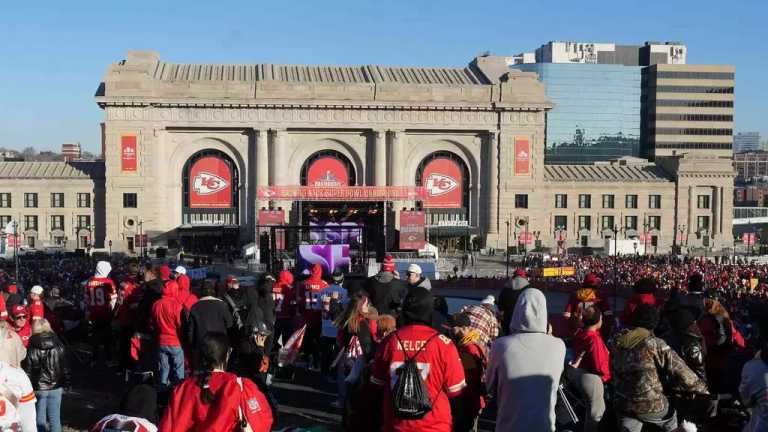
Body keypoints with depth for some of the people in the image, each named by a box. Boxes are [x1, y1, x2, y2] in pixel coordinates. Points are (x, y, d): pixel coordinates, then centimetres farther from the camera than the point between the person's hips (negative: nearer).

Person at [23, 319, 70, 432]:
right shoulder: (59, 347, -3)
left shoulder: (32, 350, -8)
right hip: (56, 388, 1)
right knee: (55, 417, 7)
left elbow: (28, 371, -5)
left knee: (40, 418, 10)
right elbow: (66, 368, 2)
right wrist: (66, 384, 12)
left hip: (38, 388, -1)